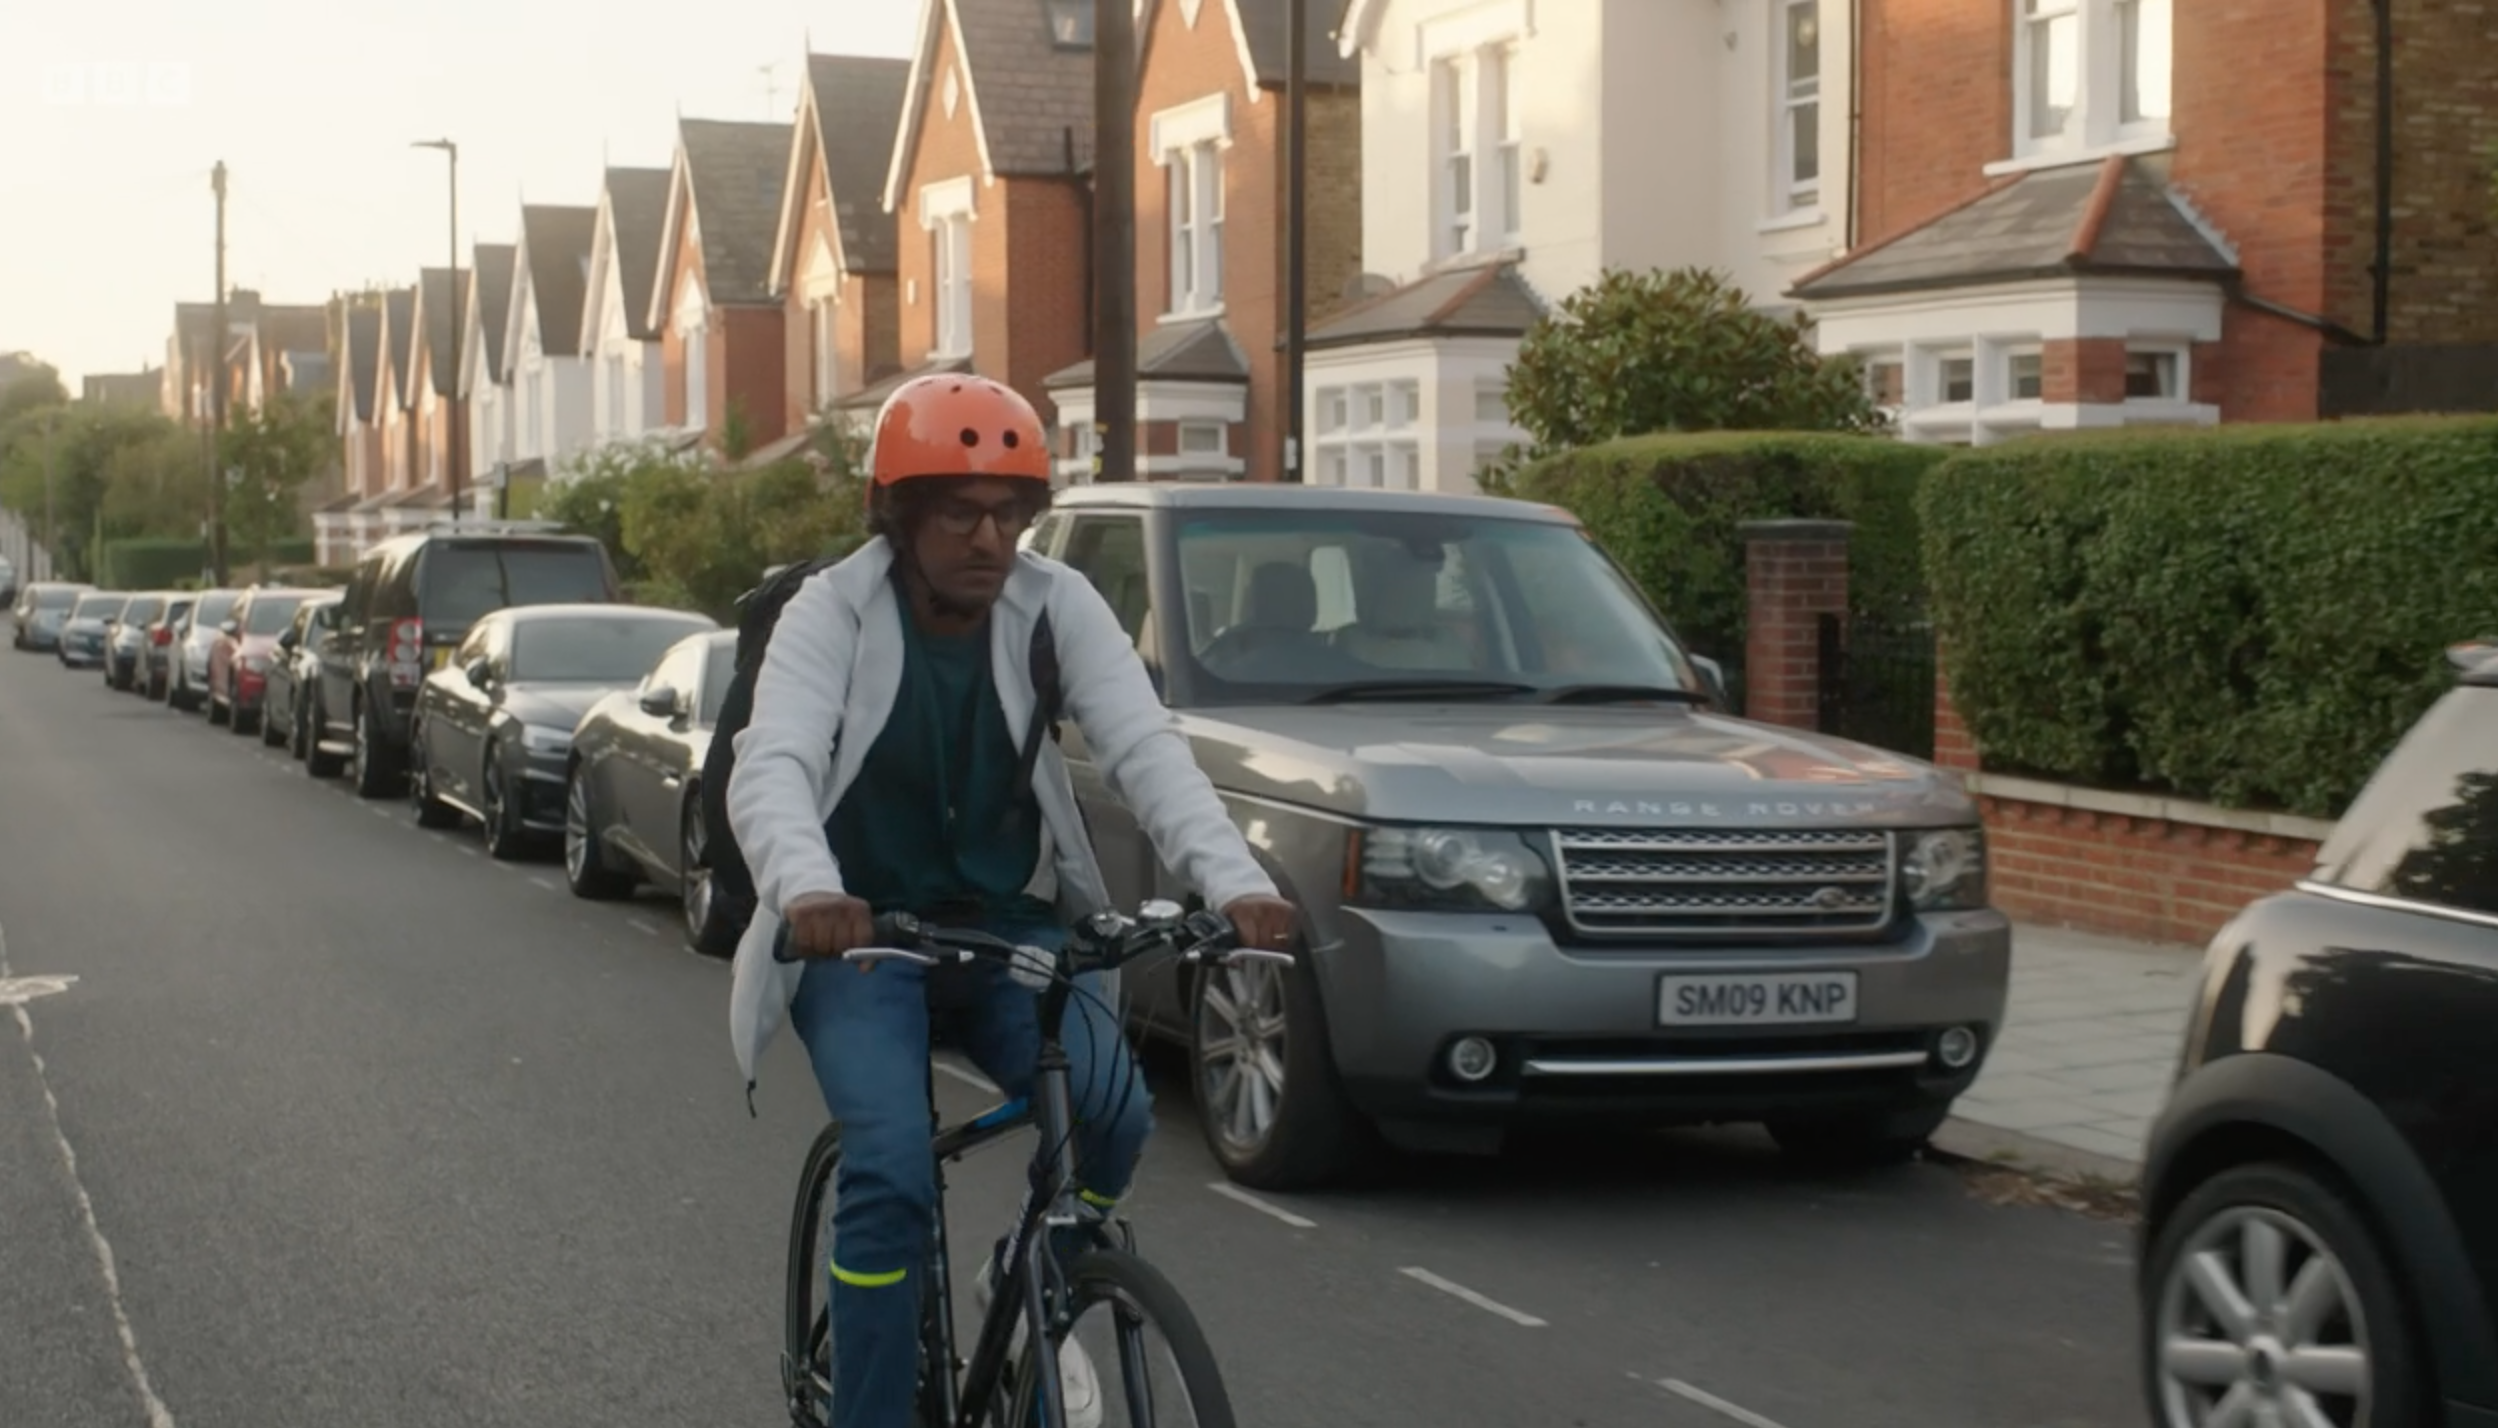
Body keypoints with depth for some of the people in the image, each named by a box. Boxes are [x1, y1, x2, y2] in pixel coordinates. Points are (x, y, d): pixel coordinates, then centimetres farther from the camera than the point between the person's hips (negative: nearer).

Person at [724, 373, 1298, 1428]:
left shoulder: (1057, 607, -7)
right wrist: (808, 890, -51)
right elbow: (770, 767, -28)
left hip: (1009, 929, 2)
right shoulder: (833, 613, -13)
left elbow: (1146, 747, -19)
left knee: (1114, 1111, -21)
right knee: (890, 1174, -23)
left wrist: (1235, 881, -37)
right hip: (858, 933, -2)